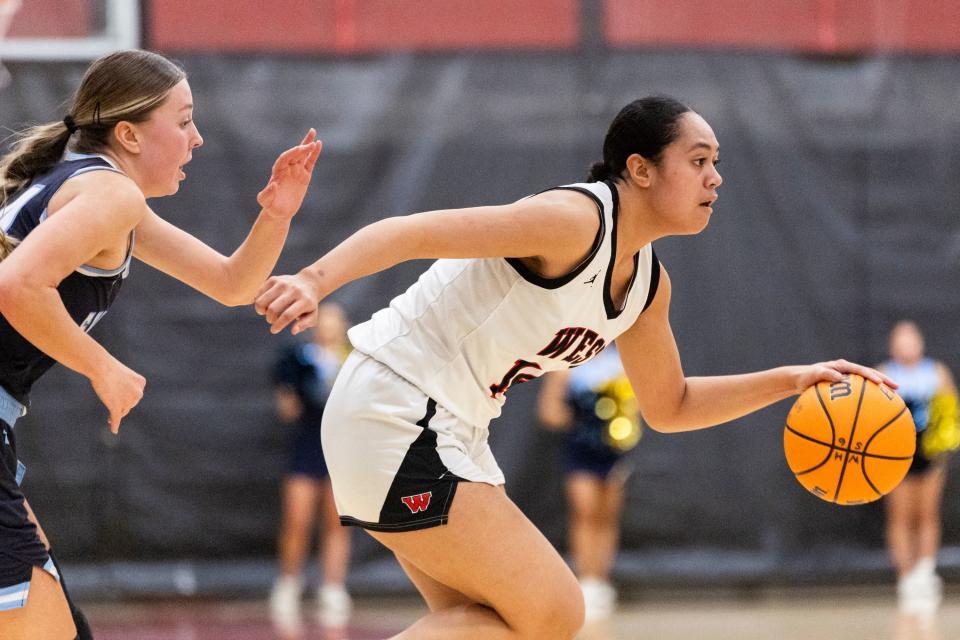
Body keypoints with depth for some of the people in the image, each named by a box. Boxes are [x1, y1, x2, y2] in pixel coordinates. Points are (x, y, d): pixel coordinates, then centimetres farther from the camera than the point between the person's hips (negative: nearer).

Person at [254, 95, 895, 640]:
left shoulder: (647, 283, 10)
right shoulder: (575, 221, -19)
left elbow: (669, 407, 25)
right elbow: (410, 232, -27)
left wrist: (789, 381, 13)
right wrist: (313, 281, -43)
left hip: (448, 432, 10)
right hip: (395, 413, -10)